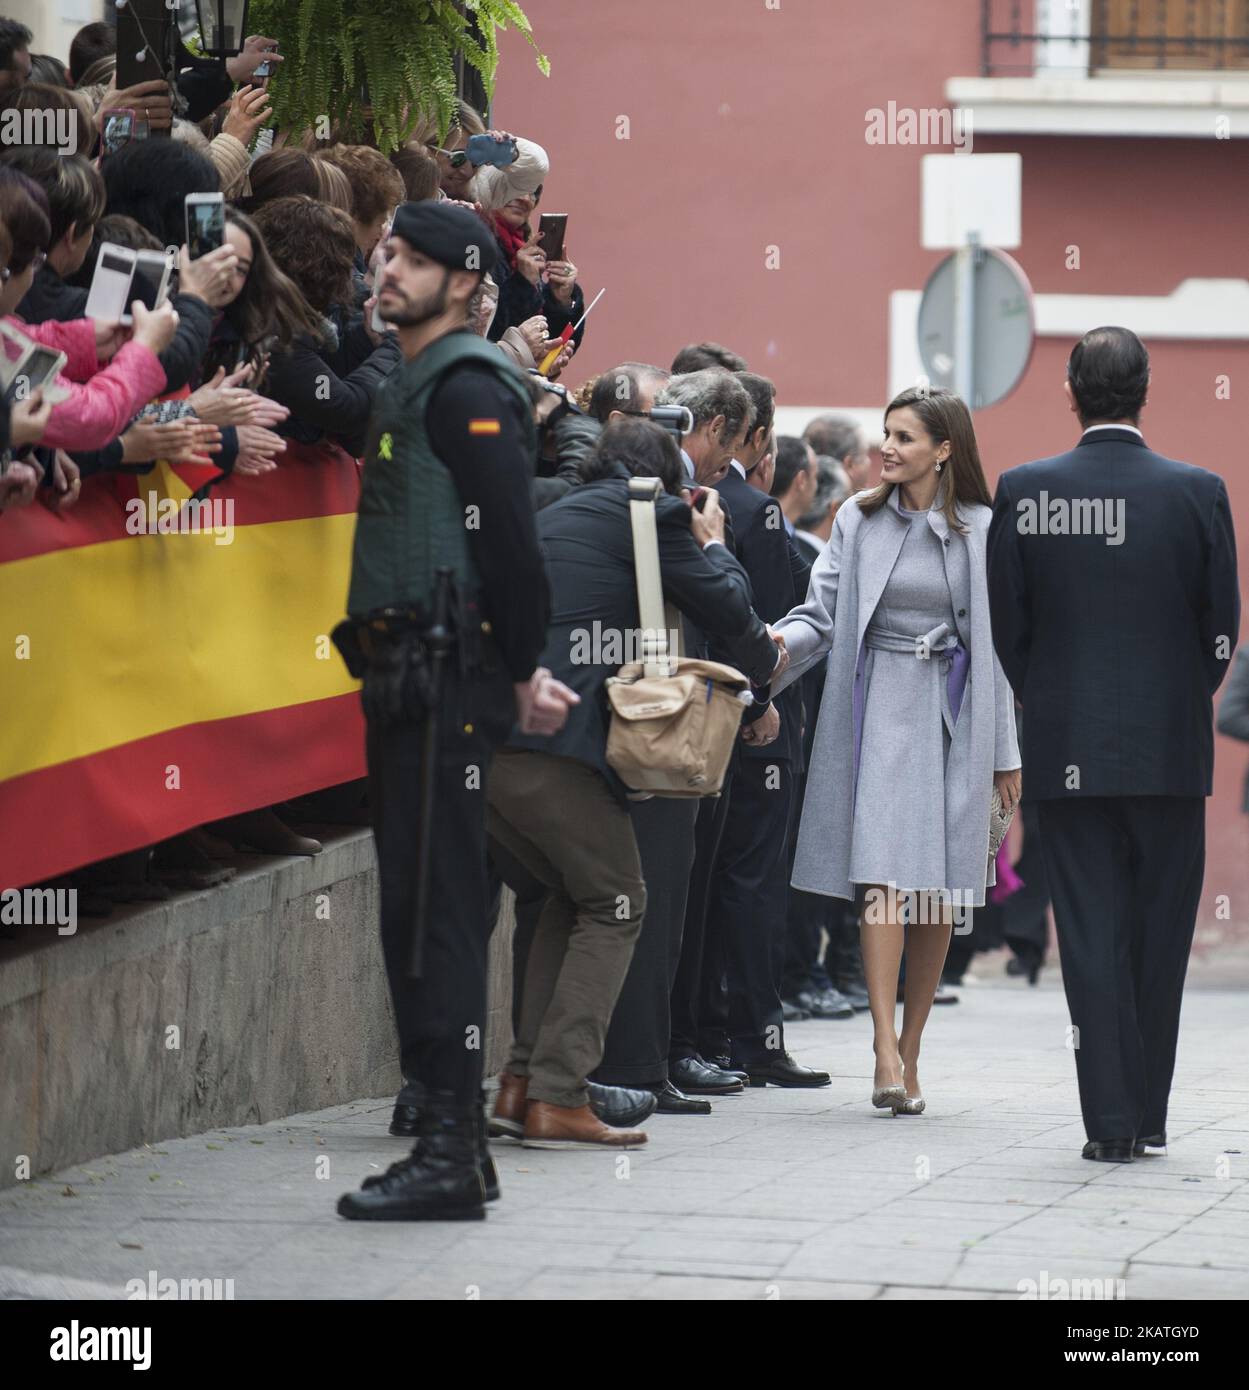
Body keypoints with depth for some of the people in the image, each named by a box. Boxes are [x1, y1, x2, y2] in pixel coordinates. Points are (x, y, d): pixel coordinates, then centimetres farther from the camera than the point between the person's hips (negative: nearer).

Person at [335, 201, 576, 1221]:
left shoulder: (467, 389, -12)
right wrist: (522, 671, 17)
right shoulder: (412, 389, 20)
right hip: (409, 680, 10)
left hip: (449, 687, -10)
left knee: (435, 909, -12)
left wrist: (521, 674, -11)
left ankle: (449, 1157, -12)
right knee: (421, 907, 11)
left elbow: (510, 540, -18)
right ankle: (455, 1144, 16)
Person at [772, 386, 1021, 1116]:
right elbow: (822, 613, 4)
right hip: (879, 706, -1)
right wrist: (778, 644, -19)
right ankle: (887, 1053, -19)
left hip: (953, 714, 1)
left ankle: (911, 1048, 12)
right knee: (884, 874, -13)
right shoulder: (860, 521, 6)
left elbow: (998, 643, 6)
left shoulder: (981, 531, 4)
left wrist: (1006, 749, 6)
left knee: (938, 889, 2)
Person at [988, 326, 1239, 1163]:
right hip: (1171, 748, 0)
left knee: (1091, 934, 3)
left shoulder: (1024, 492, -4)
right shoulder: (1198, 492, -5)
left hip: (1068, 748, 0)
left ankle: (1110, 1119, -2)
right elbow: (1222, 628, -1)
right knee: (1160, 933, 10)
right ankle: (1147, 1115, 14)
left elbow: (1007, 625, 1)